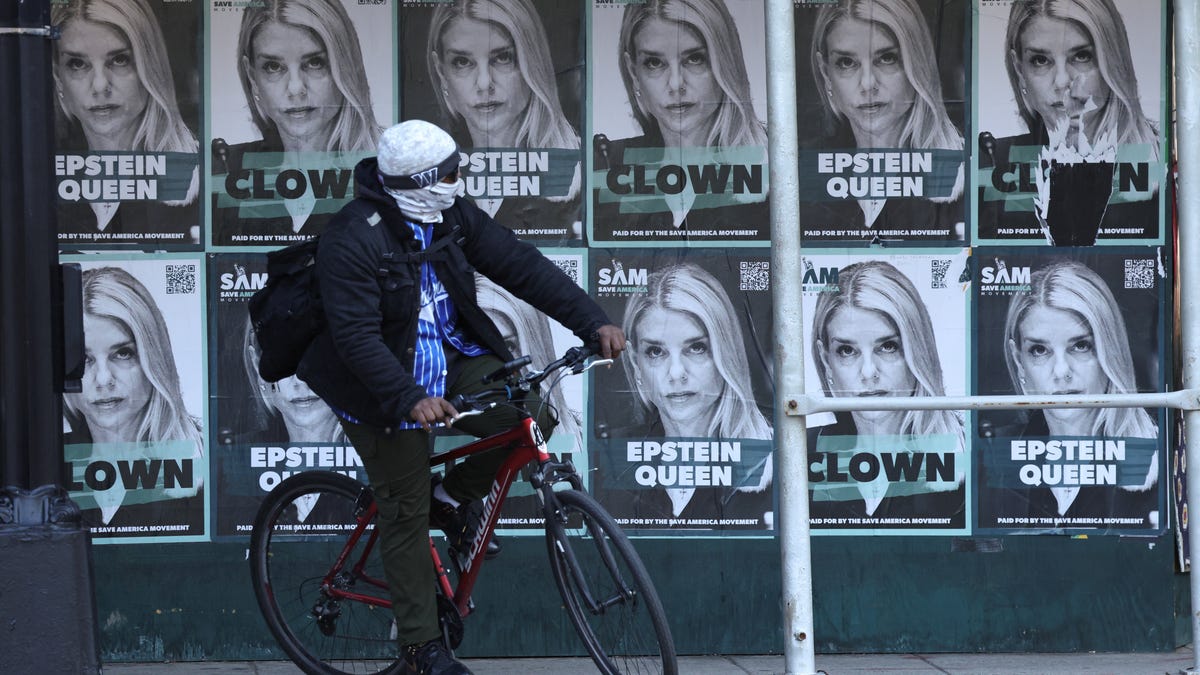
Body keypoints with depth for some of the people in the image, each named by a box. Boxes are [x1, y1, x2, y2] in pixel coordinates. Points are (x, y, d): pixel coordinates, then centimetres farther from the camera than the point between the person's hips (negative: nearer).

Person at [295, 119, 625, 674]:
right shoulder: (353, 238, -24)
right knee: (406, 512, -2)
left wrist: (592, 321, -12)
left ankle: (455, 497, 10)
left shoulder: (450, 216, -3)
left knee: (532, 415, -15)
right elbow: (356, 336, -29)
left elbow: (519, 264, -4)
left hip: (453, 360, 6)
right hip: (389, 386, -6)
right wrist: (410, 399, -42)